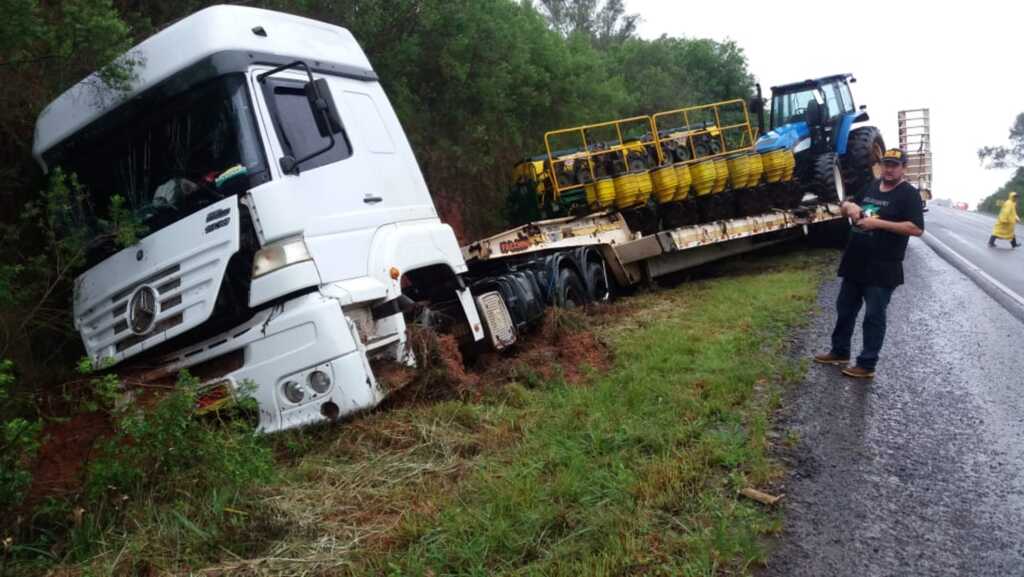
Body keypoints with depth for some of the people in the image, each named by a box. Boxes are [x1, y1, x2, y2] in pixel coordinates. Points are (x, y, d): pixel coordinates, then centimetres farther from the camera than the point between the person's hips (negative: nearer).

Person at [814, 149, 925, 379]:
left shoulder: (909, 194, -8)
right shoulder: (871, 186, 13)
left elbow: (917, 229, -18)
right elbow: (845, 206, 22)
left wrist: (878, 223, -22)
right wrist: (849, 205, -3)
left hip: (882, 268, -7)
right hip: (855, 263, 7)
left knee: (874, 316, 1)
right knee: (845, 308, 16)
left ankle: (867, 364, 9)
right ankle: (840, 351, 31)